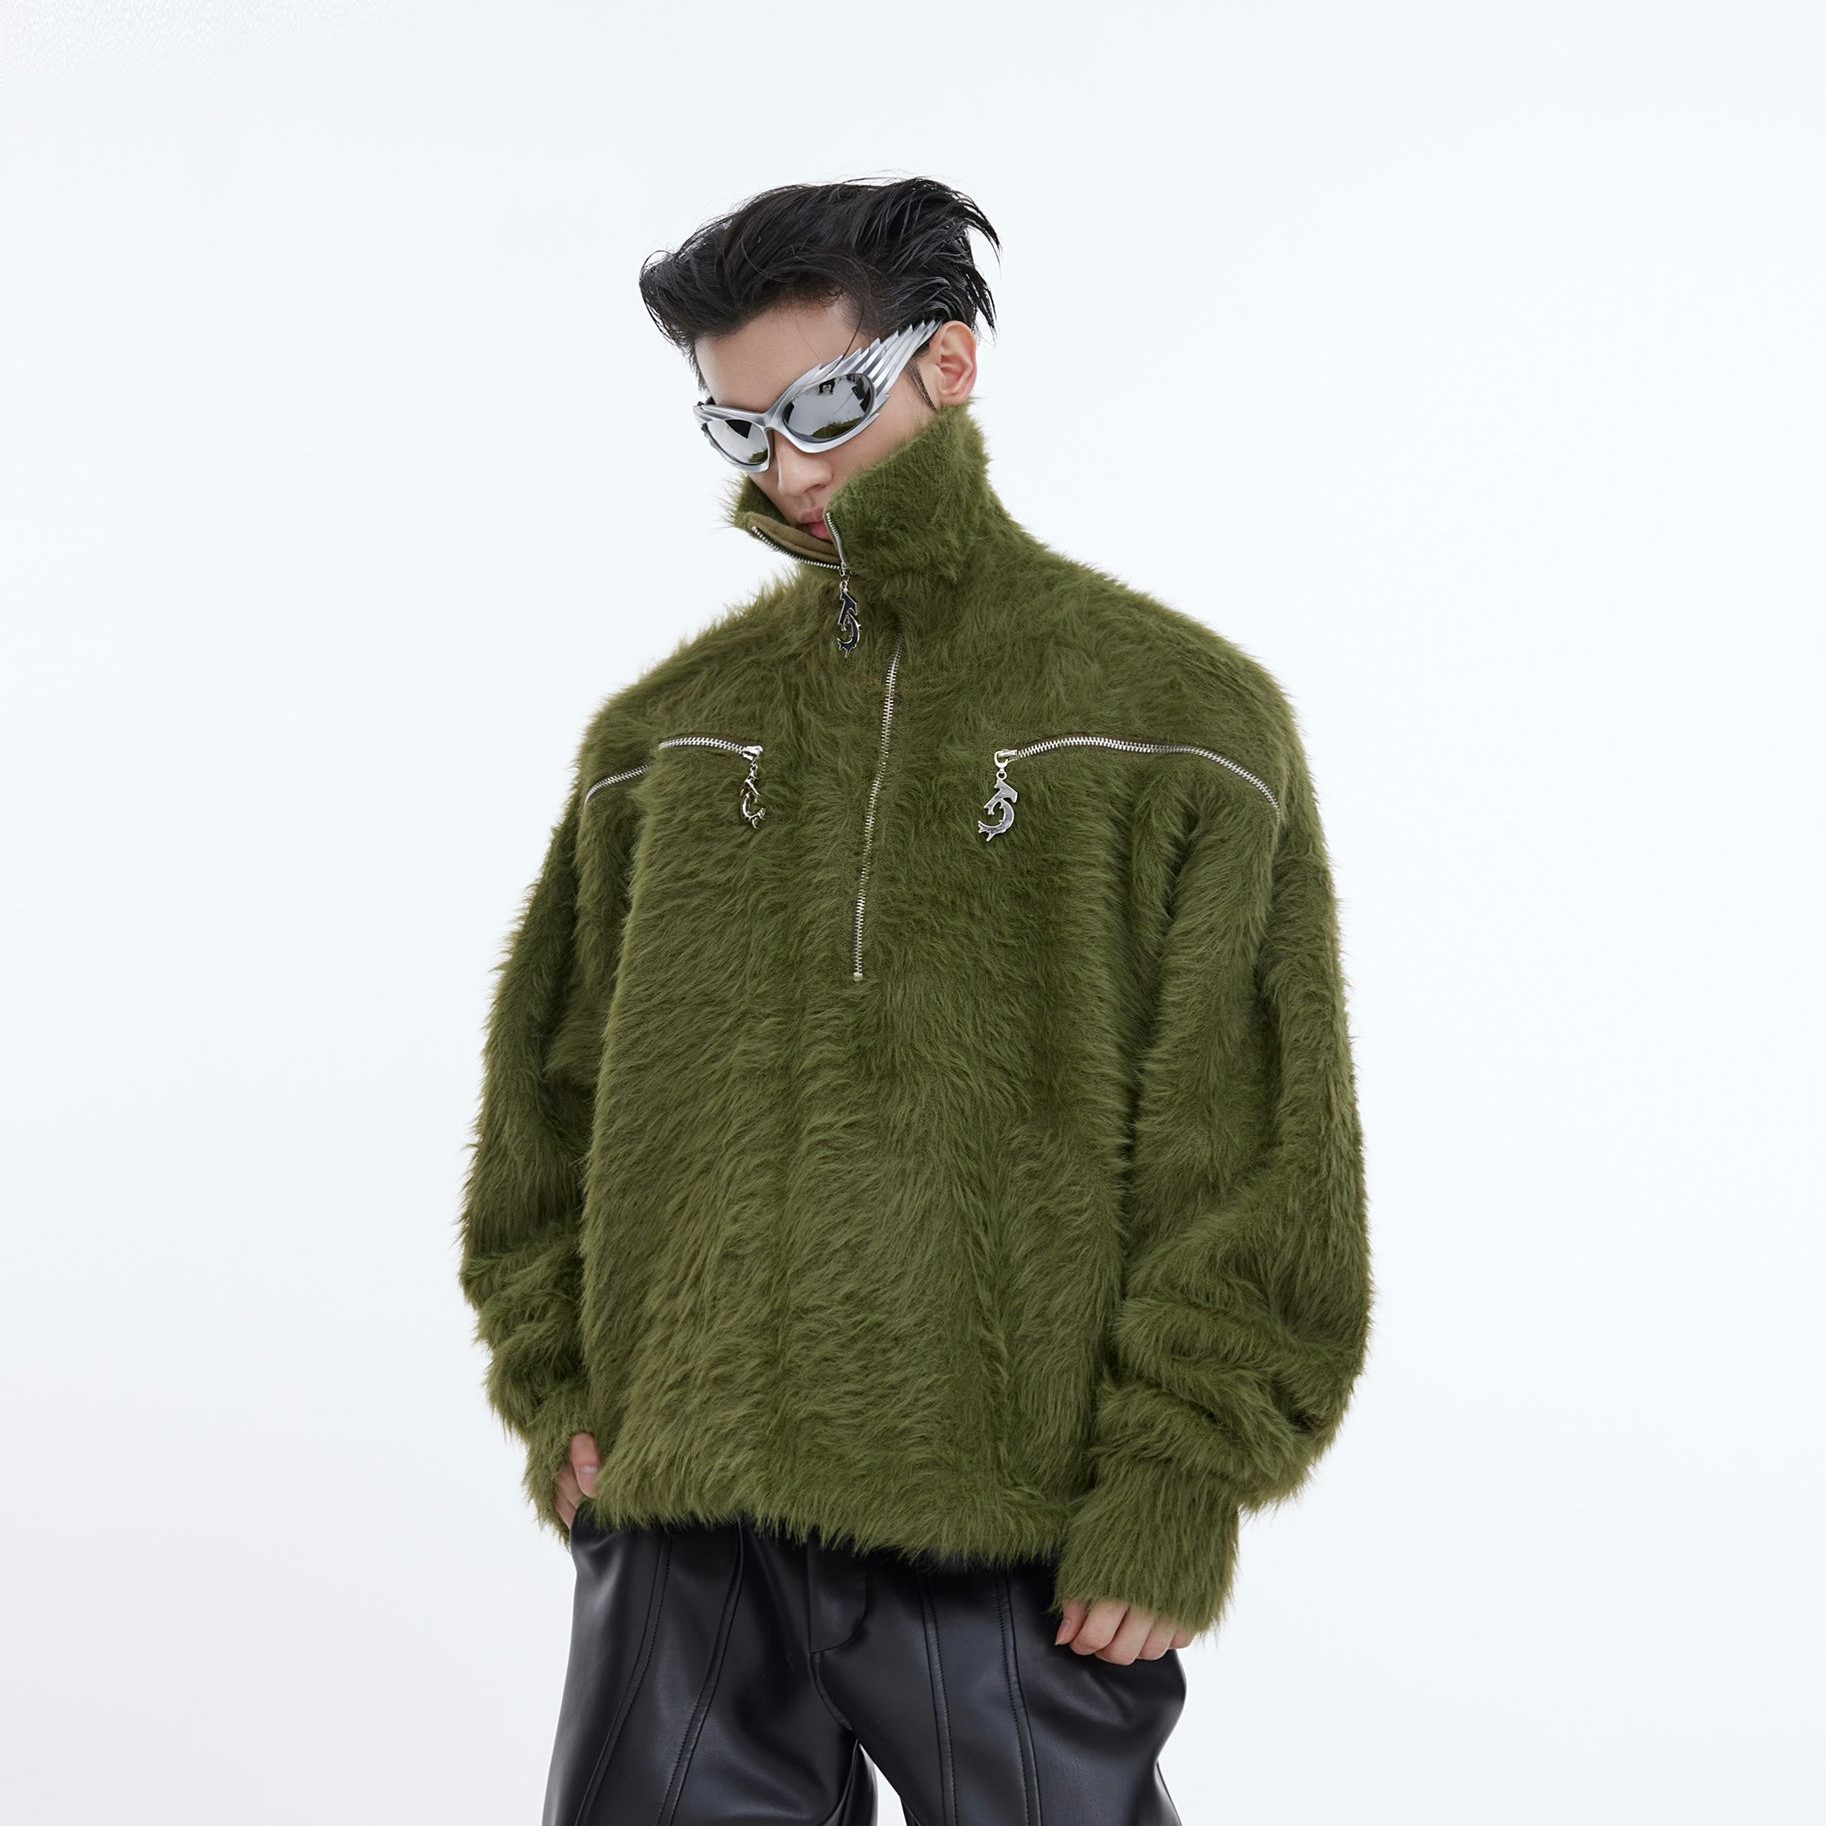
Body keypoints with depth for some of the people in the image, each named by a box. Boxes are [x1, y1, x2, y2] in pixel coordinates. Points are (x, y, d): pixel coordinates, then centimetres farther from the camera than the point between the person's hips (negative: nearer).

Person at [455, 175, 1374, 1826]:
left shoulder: (1177, 710, 0)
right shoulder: (666, 733, 11)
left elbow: (1264, 1143, -4)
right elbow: (548, 1089, 15)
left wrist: (1178, 1487, -9)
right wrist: (558, 1389, 5)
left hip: (1021, 1543, -3)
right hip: (684, 1524, 3)